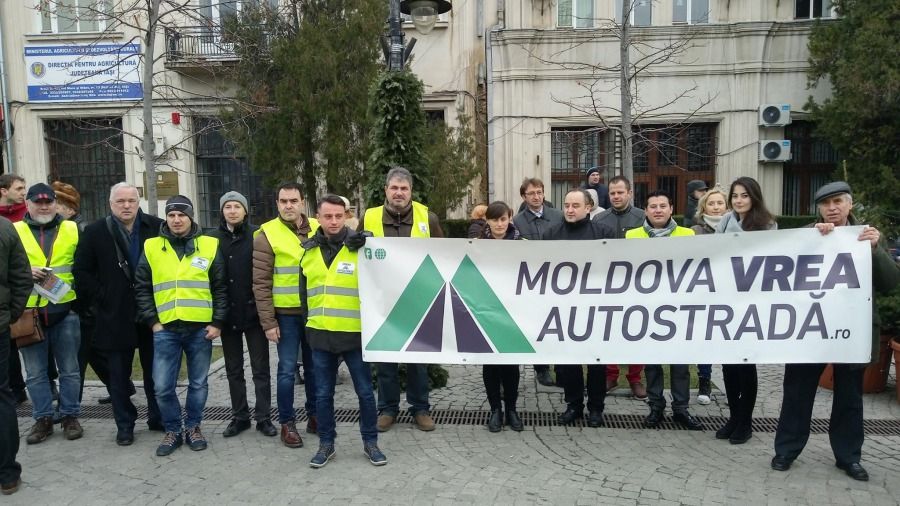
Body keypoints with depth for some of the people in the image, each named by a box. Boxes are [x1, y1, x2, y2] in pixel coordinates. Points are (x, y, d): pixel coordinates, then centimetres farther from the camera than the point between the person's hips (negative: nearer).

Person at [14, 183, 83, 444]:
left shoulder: (73, 230, 5)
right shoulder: (14, 232, 4)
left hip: (65, 310, 0)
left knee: (69, 369, 8)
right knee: (35, 372, 9)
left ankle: (70, 416, 21)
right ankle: (43, 419, 22)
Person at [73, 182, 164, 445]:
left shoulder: (156, 227, 0)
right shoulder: (95, 232, 0)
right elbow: (82, 271, 3)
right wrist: (100, 299, -3)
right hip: (115, 316, 0)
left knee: (155, 370, 11)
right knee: (118, 374, 8)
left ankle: (159, 418, 25)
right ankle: (124, 425, 21)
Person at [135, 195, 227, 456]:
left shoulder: (210, 246, 1)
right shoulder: (151, 247, 4)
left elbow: (221, 288, 3)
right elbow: (141, 288, 9)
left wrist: (218, 323, -3)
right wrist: (152, 320, 0)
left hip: (201, 329, -1)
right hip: (166, 330, 1)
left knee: (198, 383, 10)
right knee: (163, 386, 2)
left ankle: (193, 427, 28)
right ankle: (173, 430, 21)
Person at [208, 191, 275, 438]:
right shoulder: (213, 238, 4)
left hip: (254, 313, -3)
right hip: (227, 314, 3)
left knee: (260, 368, 5)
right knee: (233, 369, 12)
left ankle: (263, 417, 15)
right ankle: (240, 416, 24)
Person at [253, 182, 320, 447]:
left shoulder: (318, 229, 5)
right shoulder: (267, 234, -6)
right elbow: (261, 283, -7)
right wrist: (268, 322, -10)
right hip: (286, 313, -3)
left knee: (315, 366, 13)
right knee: (287, 369, 2)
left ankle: (314, 415, 27)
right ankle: (287, 423, 16)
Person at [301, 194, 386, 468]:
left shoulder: (360, 248, -6)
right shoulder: (308, 250, 6)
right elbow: (303, 290, 15)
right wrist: (307, 325, 14)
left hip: (354, 333, -3)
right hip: (320, 334, 3)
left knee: (365, 392, 8)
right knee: (323, 394, 12)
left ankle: (370, 442, 24)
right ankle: (326, 443, 27)